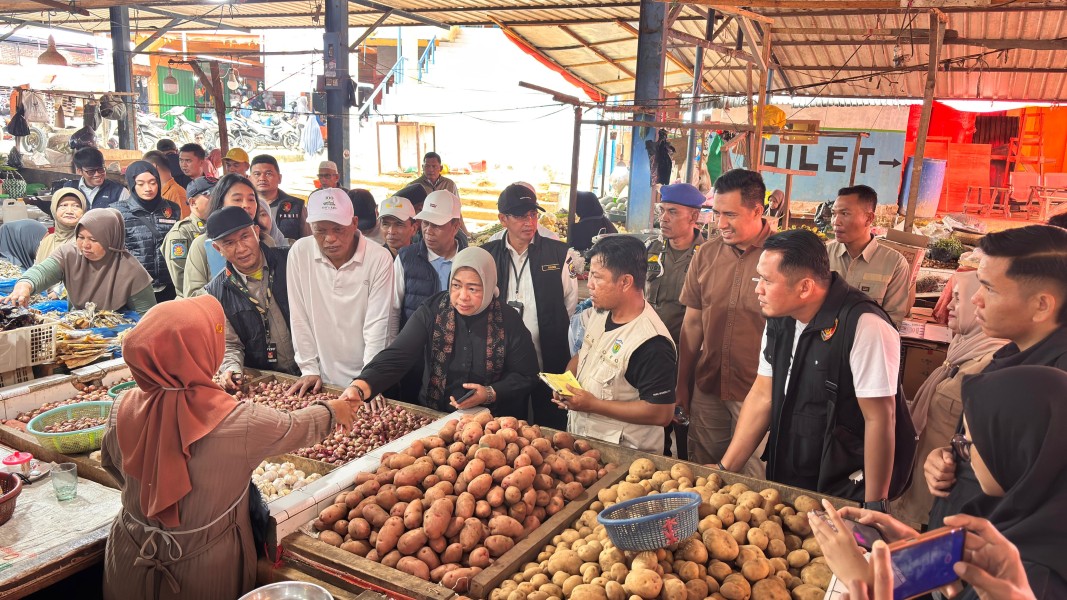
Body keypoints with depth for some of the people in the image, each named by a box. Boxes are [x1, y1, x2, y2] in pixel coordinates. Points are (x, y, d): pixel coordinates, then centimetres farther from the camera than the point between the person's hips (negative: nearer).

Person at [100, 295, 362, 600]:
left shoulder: (124, 409, -17)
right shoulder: (240, 421, -28)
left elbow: (112, 464, 3)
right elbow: (297, 427, -8)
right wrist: (333, 411, 12)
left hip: (131, 562, 3)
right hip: (206, 569, -3)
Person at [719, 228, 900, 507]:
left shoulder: (865, 327, -23)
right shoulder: (779, 318, -1)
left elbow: (879, 419, -21)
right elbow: (763, 396, 4)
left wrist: (874, 507, -18)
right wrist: (724, 469, 3)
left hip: (843, 492, -6)